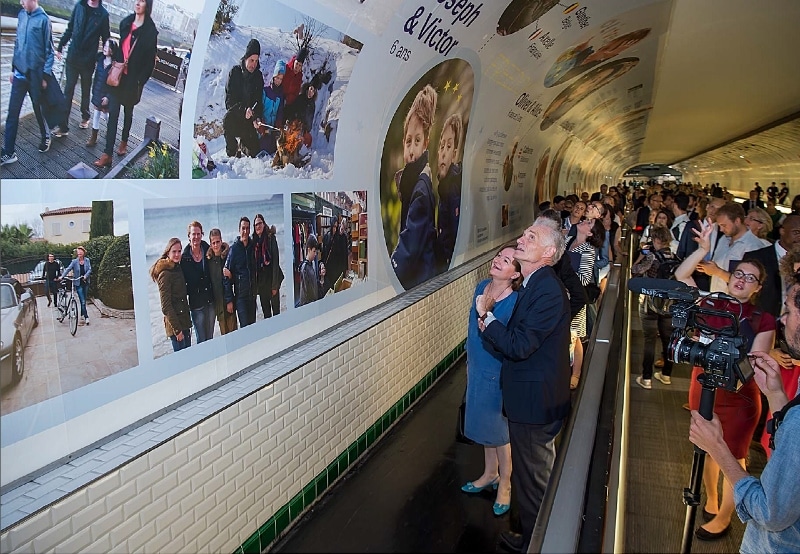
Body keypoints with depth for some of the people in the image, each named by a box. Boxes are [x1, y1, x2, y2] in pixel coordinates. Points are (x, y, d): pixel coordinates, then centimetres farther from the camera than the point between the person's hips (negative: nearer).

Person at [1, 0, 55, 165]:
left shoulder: (43, 19, -8)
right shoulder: (21, 15, 7)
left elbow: (49, 50, -6)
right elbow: (17, 43, 13)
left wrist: (46, 75, -7)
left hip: (35, 74, -5)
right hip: (19, 72, 5)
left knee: (39, 109, 12)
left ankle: (46, 137, 38)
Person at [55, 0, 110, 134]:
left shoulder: (103, 14, -6)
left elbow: (106, 39, -2)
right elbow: (70, 29, 9)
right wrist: (60, 47, 10)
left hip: (88, 60, -2)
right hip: (72, 57, 2)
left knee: (86, 91, 15)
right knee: (68, 91, 2)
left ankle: (85, 117, 37)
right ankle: (63, 125, 4)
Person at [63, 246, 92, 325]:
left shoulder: (87, 260, 1)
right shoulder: (74, 261, -5)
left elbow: (89, 269, -5)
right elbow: (68, 269, -10)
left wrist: (85, 276, -21)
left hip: (85, 282, 3)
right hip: (78, 283, -3)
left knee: (84, 300, 12)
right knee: (83, 301, -7)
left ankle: (82, 315, 26)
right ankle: (86, 317, -5)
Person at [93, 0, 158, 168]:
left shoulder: (150, 31, -9)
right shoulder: (125, 23, 4)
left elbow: (150, 60, -9)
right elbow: (121, 47, 13)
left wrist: (140, 82, -11)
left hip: (133, 79, -3)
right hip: (119, 75, 3)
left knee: (128, 111, 16)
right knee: (113, 112, -2)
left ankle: (124, 142, 40)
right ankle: (108, 154, -3)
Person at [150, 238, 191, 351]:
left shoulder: (178, 268, 10)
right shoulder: (165, 274, -15)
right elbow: (166, 306, -16)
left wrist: (188, 321, 13)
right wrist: (177, 329, -17)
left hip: (184, 319, 8)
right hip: (174, 322, -8)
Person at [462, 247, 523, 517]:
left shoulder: (515, 302, -24)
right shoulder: (481, 287, -3)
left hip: (498, 373, -7)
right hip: (477, 368, 7)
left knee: (499, 428, 10)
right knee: (484, 422, 22)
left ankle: (504, 484, 33)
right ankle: (490, 473, 44)